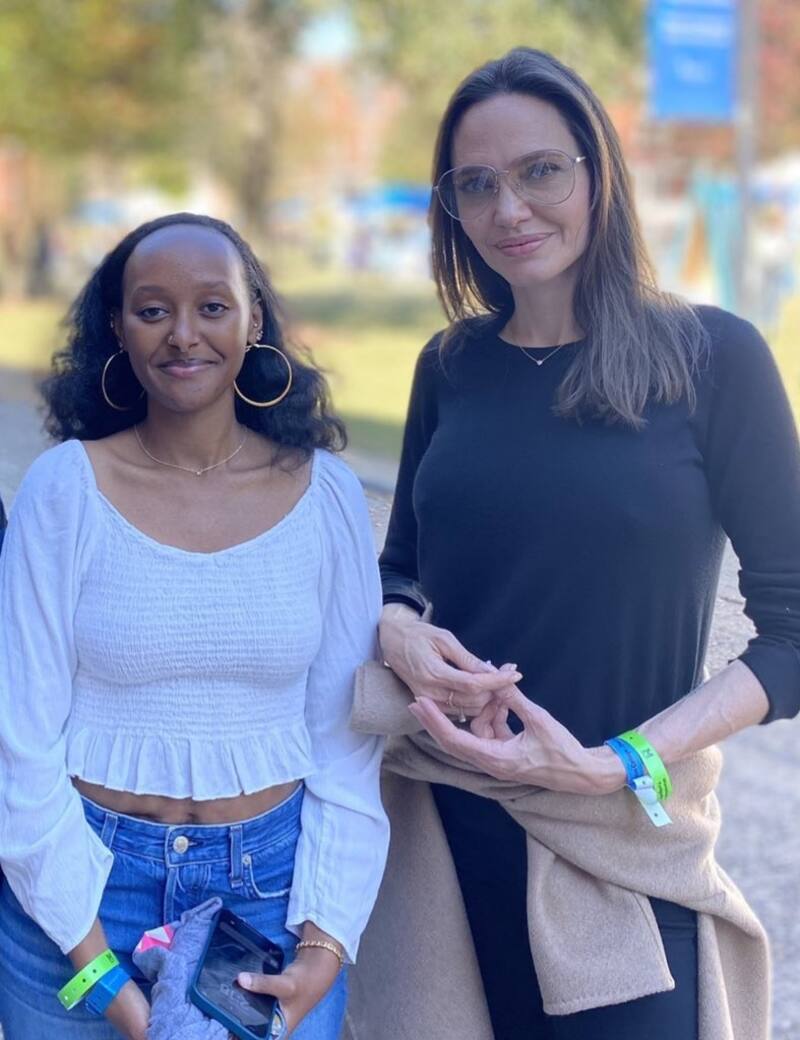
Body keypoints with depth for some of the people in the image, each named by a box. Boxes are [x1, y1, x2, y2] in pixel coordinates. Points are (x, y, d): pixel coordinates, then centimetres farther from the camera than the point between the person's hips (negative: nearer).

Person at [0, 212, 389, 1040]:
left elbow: (346, 737, -1)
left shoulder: (325, 493, -4)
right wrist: (98, 965, -12)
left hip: (276, 880, 1)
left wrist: (327, 943, -8)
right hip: (90, 882, -1)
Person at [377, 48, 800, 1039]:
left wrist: (615, 765, -18)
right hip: (454, 820, 3)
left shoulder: (711, 355, -8)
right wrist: (397, 632, -10)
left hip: (627, 840, -3)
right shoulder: (451, 366, 3)